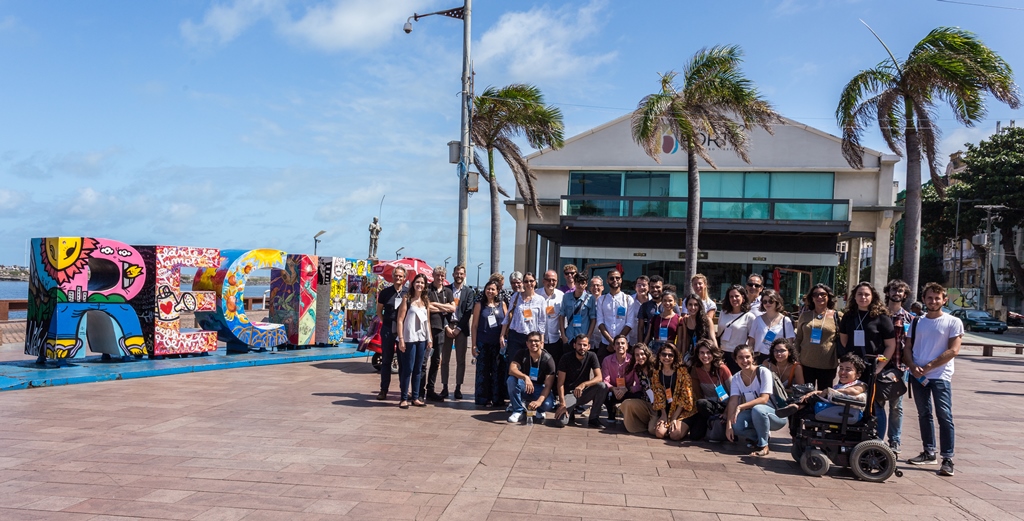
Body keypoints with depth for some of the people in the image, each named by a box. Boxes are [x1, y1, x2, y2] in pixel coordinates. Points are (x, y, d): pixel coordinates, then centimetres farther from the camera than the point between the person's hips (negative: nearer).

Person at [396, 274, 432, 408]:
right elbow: (400, 320, -6)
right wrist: (401, 339, -12)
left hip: (422, 339, 5)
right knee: (408, 369, -3)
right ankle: (404, 398, 3)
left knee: (418, 369, 9)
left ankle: (415, 397, 15)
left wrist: (429, 338, 11)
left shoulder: (426, 301, 12)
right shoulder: (407, 299, -2)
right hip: (409, 339, -5)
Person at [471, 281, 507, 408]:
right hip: (483, 343, -1)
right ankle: (484, 399, 11)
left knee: (497, 371, 4)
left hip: (498, 343, 1)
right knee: (483, 371, 3)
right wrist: (473, 345, -3)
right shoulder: (480, 305, 3)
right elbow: (475, 325, 2)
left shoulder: (502, 304, 7)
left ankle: (497, 399, 13)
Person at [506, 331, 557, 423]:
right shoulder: (522, 354, -10)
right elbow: (512, 370, -27)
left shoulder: (547, 359, -16)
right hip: (524, 388, 2)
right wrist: (525, 377, -47)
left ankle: (539, 410, 6)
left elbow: (548, 385, -20)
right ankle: (518, 411, -13)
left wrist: (539, 401, -37)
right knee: (512, 380, -30)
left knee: (548, 404, -33)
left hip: (540, 389, -1)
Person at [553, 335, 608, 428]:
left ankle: (593, 418, -10)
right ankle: (571, 412, 10)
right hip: (569, 393, -3)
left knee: (602, 386, -28)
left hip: (584, 392, 3)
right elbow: (560, 383, -13)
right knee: (560, 422, -27)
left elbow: (599, 378, -18)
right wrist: (562, 403, -23)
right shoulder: (566, 358, -12)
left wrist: (583, 384, -37)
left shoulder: (592, 356, -7)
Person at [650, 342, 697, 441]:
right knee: (659, 433, -20)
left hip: (683, 410, -4)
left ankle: (685, 427, 10)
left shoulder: (682, 371, -13)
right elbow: (659, 396, 4)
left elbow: (685, 397, -13)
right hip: (666, 409, 4)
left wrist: (674, 418, -15)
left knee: (675, 435, -24)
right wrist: (664, 415, -8)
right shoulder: (657, 373, 1)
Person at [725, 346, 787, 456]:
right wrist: (728, 424, -25)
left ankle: (763, 446, -16)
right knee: (736, 425, -27)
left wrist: (740, 407, -32)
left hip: (775, 415, -4)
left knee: (757, 409, -38)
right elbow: (733, 401, -11)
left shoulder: (763, 372, -14)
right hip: (752, 415, 4)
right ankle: (764, 435, 4)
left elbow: (764, 399, -23)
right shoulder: (736, 378, 0)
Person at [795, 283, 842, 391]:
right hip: (806, 364, 2)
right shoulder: (805, 315, 6)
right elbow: (798, 339, 12)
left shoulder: (837, 316, 1)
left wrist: (841, 360, 2)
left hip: (827, 365, -2)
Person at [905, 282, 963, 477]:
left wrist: (928, 367, -14)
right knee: (924, 414, 12)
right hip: (918, 376, 5)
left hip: (941, 376, -5)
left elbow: (953, 350, -10)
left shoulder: (953, 322, -2)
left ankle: (947, 459, -6)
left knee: (944, 416, -8)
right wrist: (913, 366, -9)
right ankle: (929, 453, 22)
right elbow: (907, 347, 10)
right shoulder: (917, 322, 11)